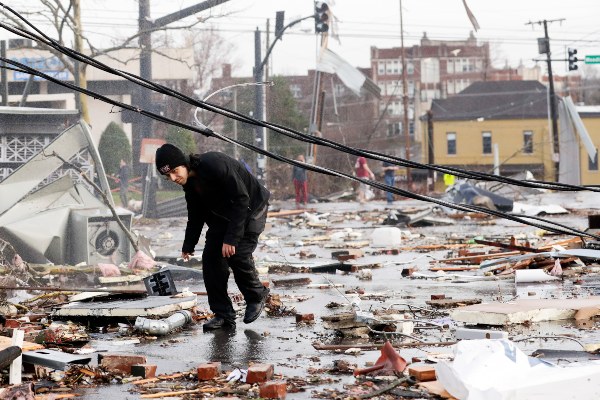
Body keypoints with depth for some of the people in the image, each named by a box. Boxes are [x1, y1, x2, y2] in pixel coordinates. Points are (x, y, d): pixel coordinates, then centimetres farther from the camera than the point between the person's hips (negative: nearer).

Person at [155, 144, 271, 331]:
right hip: (223, 215, 8)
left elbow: (242, 200, -32)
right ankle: (223, 314, 3)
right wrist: (188, 246, 10)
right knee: (211, 257, -4)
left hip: (251, 208, -8)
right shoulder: (189, 182, -5)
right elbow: (195, 216, 12)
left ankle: (257, 296, 8)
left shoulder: (214, 164, -32)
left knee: (238, 254, -20)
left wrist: (231, 238, -34)